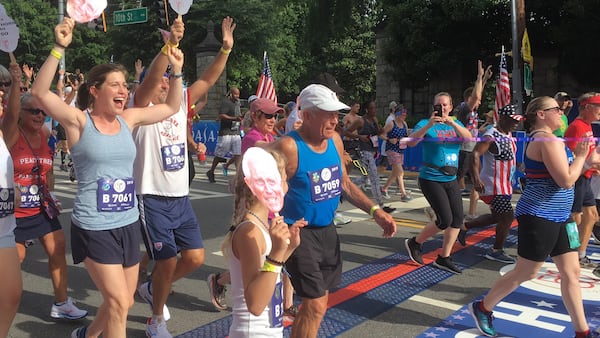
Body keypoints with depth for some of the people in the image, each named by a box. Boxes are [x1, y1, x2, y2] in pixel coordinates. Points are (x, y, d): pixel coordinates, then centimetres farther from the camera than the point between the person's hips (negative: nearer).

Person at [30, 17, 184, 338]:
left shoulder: (128, 119, 4)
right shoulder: (79, 121, -9)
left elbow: (172, 107, 11)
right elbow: (40, 92, -24)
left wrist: (176, 71, -2)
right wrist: (59, 48, -31)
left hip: (128, 224, 6)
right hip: (94, 227, -6)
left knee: (123, 303, 18)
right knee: (118, 303, -8)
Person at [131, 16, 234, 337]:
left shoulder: (180, 104, 9)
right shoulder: (142, 109, -7)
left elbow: (207, 80, 1)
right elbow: (150, 78, -25)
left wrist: (225, 49, -11)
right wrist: (169, 45, -38)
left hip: (181, 198, 6)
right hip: (152, 199, -6)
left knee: (195, 257, 7)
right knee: (168, 261, -4)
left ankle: (152, 288, 34)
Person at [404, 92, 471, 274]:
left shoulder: (456, 123, 10)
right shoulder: (425, 123, -6)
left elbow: (468, 138, -8)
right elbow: (411, 142, -22)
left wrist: (452, 123, -23)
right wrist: (429, 125, -32)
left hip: (451, 179, 6)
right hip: (431, 178, -6)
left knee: (457, 218, 4)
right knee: (445, 219, -10)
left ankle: (444, 258, 16)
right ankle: (415, 242, 13)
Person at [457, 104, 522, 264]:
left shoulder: (508, 135, 10)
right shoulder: (491, 136, -20)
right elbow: (475, 154, -33)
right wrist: (476, 177, -43)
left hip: (504, 185, 10)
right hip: (493, 186, -10)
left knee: (496, 216, 18)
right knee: (507, 217, -5)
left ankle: (465, 226, 30)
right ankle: (497, 251, 11)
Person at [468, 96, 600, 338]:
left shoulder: (540, 138, 15)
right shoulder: (547, 140, -17)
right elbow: (566, 181, -22)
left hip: (557, 217, 10)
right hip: (540, 217, -10)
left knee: (571, 272, 11)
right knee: (525, 273, 1)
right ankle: (482, 308, 18)